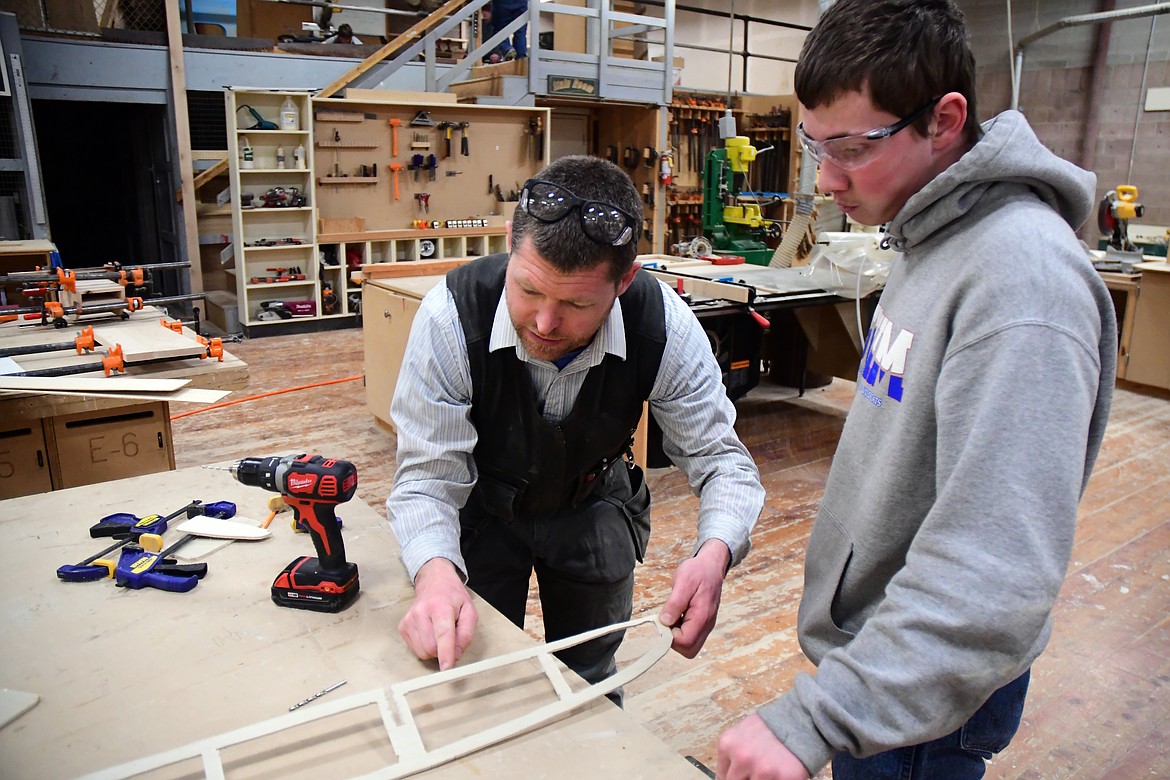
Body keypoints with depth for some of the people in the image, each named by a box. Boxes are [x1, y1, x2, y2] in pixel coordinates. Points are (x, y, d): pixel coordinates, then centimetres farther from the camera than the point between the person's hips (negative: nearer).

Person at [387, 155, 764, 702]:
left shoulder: (665, 327, -29)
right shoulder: (451, 315, -33)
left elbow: (719, 457, -21)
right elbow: (429, 473, -29)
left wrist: (715, 553, -42)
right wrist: (435, 570, -49)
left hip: (593, 506, 2)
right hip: (481, 506, -1)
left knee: (590, 682, 18)